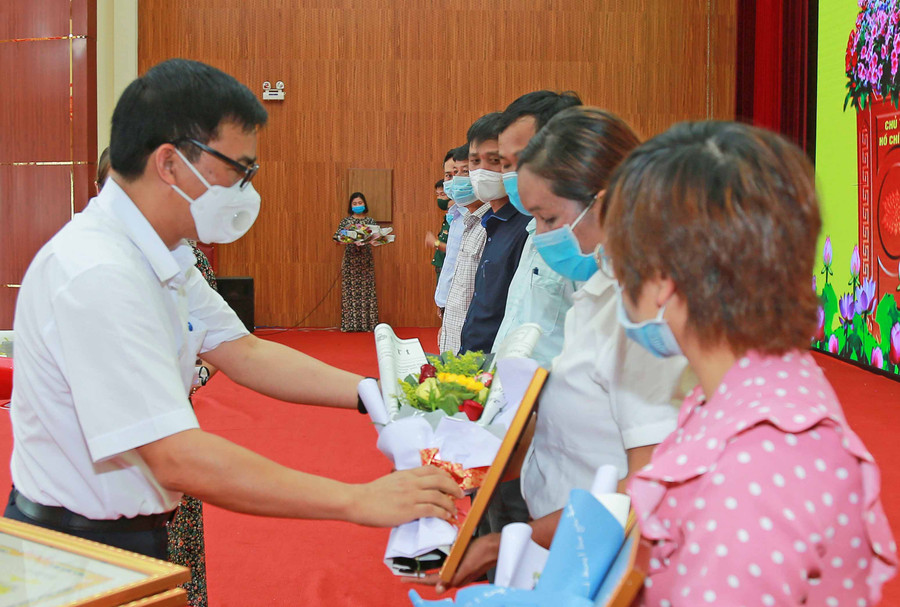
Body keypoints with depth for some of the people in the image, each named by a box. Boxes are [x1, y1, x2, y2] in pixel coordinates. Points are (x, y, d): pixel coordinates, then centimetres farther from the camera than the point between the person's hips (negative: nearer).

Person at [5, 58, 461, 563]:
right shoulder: (98, 276, -29)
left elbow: (244, 353, 5)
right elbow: (177, 458, -33)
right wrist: (359, 502, -32)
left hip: (136, 533, 9)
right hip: (81, 551, -9)